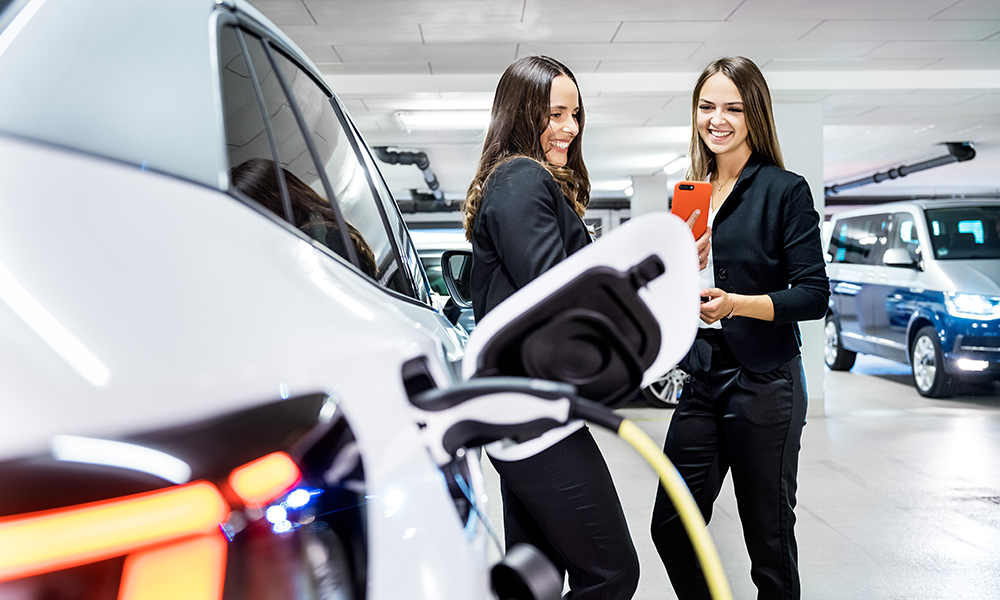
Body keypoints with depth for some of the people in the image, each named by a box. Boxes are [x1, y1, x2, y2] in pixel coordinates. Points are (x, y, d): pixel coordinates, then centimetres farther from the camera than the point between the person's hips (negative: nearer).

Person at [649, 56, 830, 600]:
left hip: (764, 383, -5)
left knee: (769, 536, 8)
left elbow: (813, 294, -11)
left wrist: (735, 304, -24)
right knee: (672, 526, 7)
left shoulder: (785, 190, -5)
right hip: (700, 379, 5)